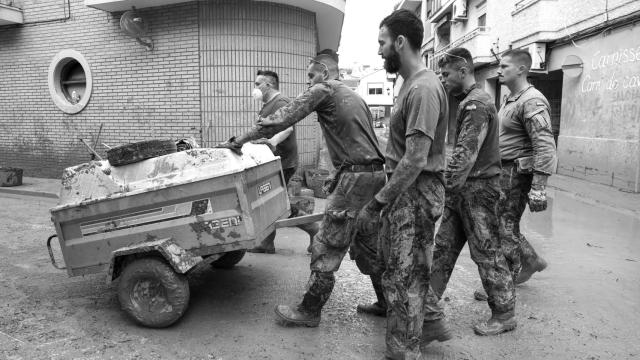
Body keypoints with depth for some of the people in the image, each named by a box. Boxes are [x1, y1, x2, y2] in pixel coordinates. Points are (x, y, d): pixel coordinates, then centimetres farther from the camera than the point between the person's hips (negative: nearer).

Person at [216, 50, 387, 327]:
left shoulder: (323, 89, -3)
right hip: (376, 175, 9)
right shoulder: (355, 97, 23)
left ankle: (309, 311, 10)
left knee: (327, 247, 0)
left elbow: (282, 119, -11)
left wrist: (239, 141, -7)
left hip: (355, 178, -9)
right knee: (366, 244, 19)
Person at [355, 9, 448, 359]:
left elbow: (414, 161, -24)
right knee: (393, 265, 20)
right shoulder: (410, 84, 12)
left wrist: (376, 203, -21)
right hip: (403, 190, 10)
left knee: (404, 278, 1)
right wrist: (384, 199, 14)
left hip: (416, 193, -10)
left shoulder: (423, 88, -19)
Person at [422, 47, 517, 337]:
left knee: (487, 253, 2)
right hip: (464, 189, 10)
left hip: (477, 189, -10)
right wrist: (450, 188, 15)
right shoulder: (469, 101, 16)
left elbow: (465, 153, -24)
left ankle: (504, 315, 18)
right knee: (444, 247, 10)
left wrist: (446, 187, -24)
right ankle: (429, 308, 18)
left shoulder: (476, 104, -16)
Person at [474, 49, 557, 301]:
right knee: (505, 223, 18)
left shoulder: (531, 101, -17)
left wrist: (538, 188, -29)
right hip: (502, 172, 9)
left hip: (517, 174, -9)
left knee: (504, 228, -1)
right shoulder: (511, 100, 15)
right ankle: (530, 260, 36)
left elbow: (545, 146, -25)